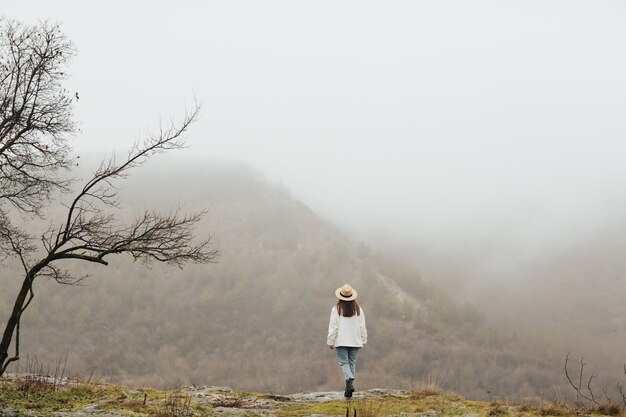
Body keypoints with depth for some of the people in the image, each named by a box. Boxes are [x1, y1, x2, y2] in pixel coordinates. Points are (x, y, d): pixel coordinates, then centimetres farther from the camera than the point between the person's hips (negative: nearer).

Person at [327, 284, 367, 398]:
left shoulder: (336, 309, -9)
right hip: (355, 341, 3)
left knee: (344, 362, 0)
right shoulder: (358, 309, 1)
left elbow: (333, 327, -6)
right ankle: (349, 388, 11)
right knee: (352, 362, 10)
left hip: (341, 341, -3)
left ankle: (350, 381, -25)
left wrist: (330, 342, 2)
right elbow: (362, 327, 5)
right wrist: (363, 340, 16)